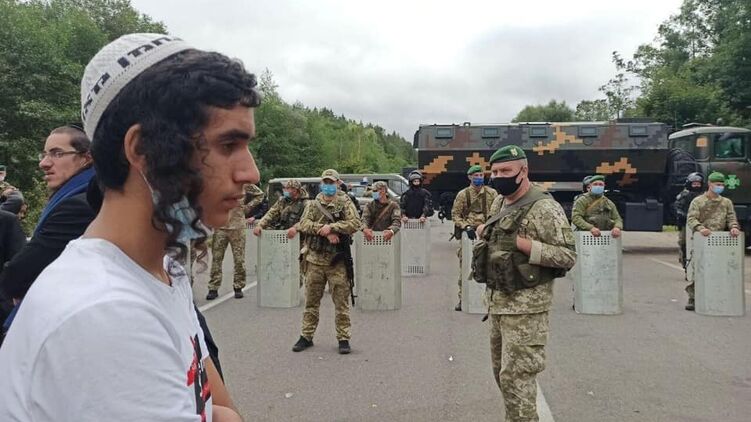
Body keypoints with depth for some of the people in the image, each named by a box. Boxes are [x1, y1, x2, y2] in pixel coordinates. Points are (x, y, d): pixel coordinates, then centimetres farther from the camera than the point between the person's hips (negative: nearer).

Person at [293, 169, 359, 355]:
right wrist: (324, 231, -19)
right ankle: (306, 336, 23)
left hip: (337, 262, -2)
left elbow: (355, 223, -13)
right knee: (311, 301, 11)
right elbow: (304, 224, -6)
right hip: (314, 260, 2)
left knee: (341, 302, 2)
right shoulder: (312, 204, 10)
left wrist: (331, 227, -19)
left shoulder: (345, 204, 2)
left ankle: (344, 338, 12)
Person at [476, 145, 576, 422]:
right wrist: (484, 231, 6)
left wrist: (521, 243, -24)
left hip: (525, 306, -9)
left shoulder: (545, 208, -15)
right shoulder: (500, 203, 11)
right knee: (502, 373, 18)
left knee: (516, 378, -4)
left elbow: (568, 256, -19)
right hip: (496, 301, 9)